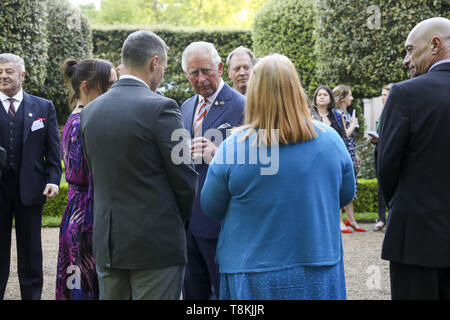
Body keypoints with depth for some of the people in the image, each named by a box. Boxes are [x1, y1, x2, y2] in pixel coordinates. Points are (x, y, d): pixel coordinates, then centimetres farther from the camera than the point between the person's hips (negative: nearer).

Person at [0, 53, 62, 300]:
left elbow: (53, 150, 4)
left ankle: (32, 295, 17)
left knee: (30, 252, 8)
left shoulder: (44, 107, 6)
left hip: (30, 188, 0)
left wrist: (53, 180, -7)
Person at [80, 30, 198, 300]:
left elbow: (95, 174, 11)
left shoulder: (90, 110, 6)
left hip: (106, 242, 6)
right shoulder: (161, 108, -13)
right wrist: (182, 220, 9)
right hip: (156, 243, -6)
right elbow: (184, 178, -9)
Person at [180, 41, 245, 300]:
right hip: (188, 221, 7)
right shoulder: (187, 107, 15)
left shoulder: (241, 106, -10)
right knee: (193, 293, 16)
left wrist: (218, 154, -28)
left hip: (220, 222, -7)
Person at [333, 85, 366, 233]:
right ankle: (339, 221, -2)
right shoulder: (337, 114, -12)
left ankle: (351, 219, 15)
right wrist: (353, 124, -4)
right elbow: (343, 135, -18)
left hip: (350, 155, 9)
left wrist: (356, 155, 21)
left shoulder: (347, 114, 16)